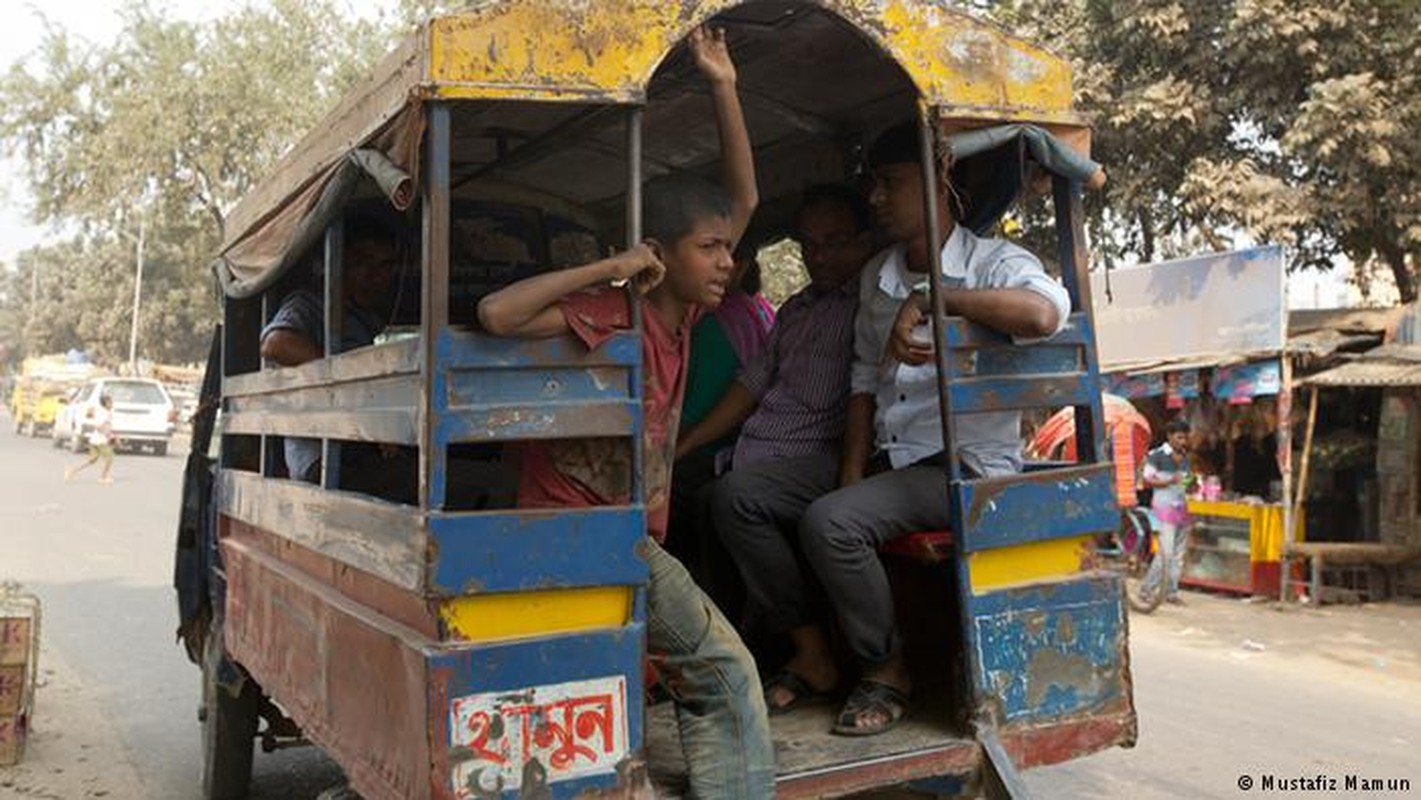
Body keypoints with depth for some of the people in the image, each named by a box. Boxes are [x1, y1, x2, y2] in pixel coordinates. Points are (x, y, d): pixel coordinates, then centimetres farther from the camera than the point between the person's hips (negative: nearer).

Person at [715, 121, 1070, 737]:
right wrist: (852, 470, 1)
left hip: (963, 465, -7)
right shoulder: (876, 277, 14)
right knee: (746, 513, -4)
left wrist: (931, 300, -29)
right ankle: (812, 656, 7)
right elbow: (863, 380, 14)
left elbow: (1045, 314, -33)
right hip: (885, 456, 8)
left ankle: (886, 672, -7)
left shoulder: (993, 263, -9)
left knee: (829, 522, -31)